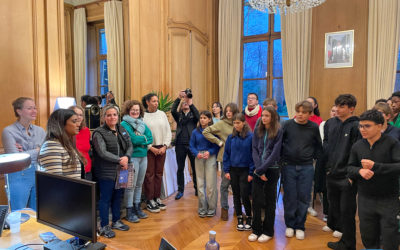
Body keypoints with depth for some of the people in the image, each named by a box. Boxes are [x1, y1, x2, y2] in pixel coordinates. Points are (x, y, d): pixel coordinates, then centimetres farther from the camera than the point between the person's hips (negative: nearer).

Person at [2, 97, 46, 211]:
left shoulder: (40, 130, 6)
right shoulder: (9, 131, -7)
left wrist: (27, 152, -13)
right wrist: (37, 151, -8)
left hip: (39, 175, 4)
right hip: (19, 177, -4)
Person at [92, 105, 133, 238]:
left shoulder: (122, 130, 10)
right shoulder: (99, 133, -10)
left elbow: (130, 146, 6)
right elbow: (103, 153, -19)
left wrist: (126, 157, -15)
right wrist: (120, 160, -19)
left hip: (121, 170, 6)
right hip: (106, 172, -6)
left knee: (118, 196, 17)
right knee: (105, 198, 5)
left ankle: (116, 221, 34)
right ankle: (104, 226, 19)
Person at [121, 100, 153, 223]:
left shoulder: (142, 123, 12)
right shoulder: (124, 124, -7)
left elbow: (150, 138, 2)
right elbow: (134, 139, -19)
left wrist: (139, 140, -12)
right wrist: (144, 138, -5)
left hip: (143, 156, 6)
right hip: (132, 157, -6)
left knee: (139, 184, 15)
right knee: (131, 185, 1)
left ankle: (137, 208, 28)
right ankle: (129, 212, 13)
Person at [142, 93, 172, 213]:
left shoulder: (162, 114, 7)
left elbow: (168, 131, 8)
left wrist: (165, 146, -2)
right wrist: (151, 148, -11)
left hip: (161, 148, 4)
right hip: (148, 149, -4)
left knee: (159, 173, 10)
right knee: (149, 174, 0)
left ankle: (157, 198, 21)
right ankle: (150, 201, 9)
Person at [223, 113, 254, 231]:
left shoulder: (251, 137, -9)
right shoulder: (231, 137, 2)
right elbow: (226, 154, 6)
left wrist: (251, 172, -10)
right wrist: (226, 170, 1)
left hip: (245, 171, -4)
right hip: (233, 170, 4)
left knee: (244, 195, -2)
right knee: (236, 195, 11)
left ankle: (249, 219, 19)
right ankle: (239, 219, 25)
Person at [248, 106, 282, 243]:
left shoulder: (278, 132, -6)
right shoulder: (257, 131, 5)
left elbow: (275, 153, -12)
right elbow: (254, 150, 1)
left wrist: (262, 169, -15)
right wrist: (258, 169, -9)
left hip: (272, 169, -3)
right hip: (258, 169, 3)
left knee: (269, 201, 8)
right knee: (256, 199, 4)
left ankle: (268, 231, 20)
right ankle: (256, 229, 18)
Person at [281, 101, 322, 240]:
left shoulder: (314, 127, 1)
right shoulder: (288, 125, -2)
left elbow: (318, 146, 13)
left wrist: (315, 157, 4)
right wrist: (282, 157, -1)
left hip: (306, 167, 1)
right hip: (289, 166, 0)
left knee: (304, 197, 6)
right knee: (289, 197, 6)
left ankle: (300, 226, 20)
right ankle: (290, 225, 22)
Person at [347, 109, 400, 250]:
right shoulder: (357, 146, 1)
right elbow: (350, 167, 6)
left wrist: (375, 166, -24)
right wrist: (359, 171, -15)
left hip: (388, 199, -3)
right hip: (365, 199, 3)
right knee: (368, 236, 15)